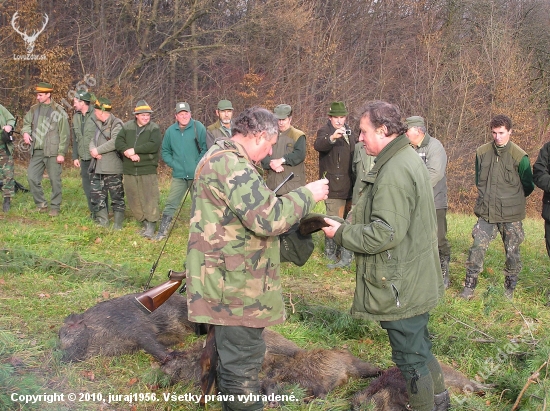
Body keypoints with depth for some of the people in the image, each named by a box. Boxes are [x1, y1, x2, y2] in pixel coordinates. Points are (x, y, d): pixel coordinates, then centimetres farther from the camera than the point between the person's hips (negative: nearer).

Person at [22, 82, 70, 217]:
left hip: (52, 152, -5)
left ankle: (55, 207, 12)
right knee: (32, 177, 4)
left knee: (55, 180, 0)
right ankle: (41, 204, 19)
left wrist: (61, 153, -10)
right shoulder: (34, 109, 11)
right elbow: (26, 122, 21)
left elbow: (64, 135, -6)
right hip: (36, 151, 5)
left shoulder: (59, 111, -5)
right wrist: (25, 132, -3)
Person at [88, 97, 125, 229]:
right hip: (98, 168, 9)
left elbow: (115, 142, -23)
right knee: (97, 195, 12)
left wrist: (98, 150, -15)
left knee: (116, 196, -1)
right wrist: (92, 149, -7)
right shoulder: (99, 124, 18)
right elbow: (93, 140, 15)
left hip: (112, 168, -9)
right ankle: (102, 222, 23)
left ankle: (118, 225, 6)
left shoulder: (116, 124, -11)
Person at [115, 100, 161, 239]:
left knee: (149, 197, -8)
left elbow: (154, 145, -18)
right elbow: (118, 142, -2)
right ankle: (145, 222, 20)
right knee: (133, 198, 8)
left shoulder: (154, 128, -2)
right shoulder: (127, 127, 8)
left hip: (148, 170, -4)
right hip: (129, 170, 4)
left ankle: (151, 225, -3)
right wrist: (129, 153, -18)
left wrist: (135, 150, -17)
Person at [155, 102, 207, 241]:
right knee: (171, 203, 2)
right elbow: (165, 151, 13)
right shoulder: (170, 131, 4)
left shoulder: (198, 127, -7)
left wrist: (198, 165, -13)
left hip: (197, 175, -2)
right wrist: (173, 164, 0)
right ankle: (162, 231, 9)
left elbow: (205, 148, -8)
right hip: (178, 175, 3)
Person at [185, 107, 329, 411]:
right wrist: (307, 195, -16)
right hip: (234, 284, -11)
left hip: (229, 280, 11)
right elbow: (267, 218, -28)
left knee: (234, 356, 24)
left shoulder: (221, 157, 15)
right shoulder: (231, 164, -22)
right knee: (243, 362, 0)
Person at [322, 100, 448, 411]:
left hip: (402, 287, -11)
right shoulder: (410, 160, 10)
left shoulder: (394, 172, -24)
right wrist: (353, 221, 12)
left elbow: (385, 233, -28)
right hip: (416, 279, 11)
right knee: (420, 347, 25)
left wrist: (341, 232, -15)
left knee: (411, 357, 4)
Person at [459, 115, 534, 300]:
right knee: (477, 248, -5)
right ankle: (469, 288, 4)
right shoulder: (482, 152, 3)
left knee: (512, 253, 6)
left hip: (511, 215, -2)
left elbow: (528, 186, 4)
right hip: (486, 213, 2)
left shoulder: (519, 156, -8)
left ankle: (509, 290, 22)